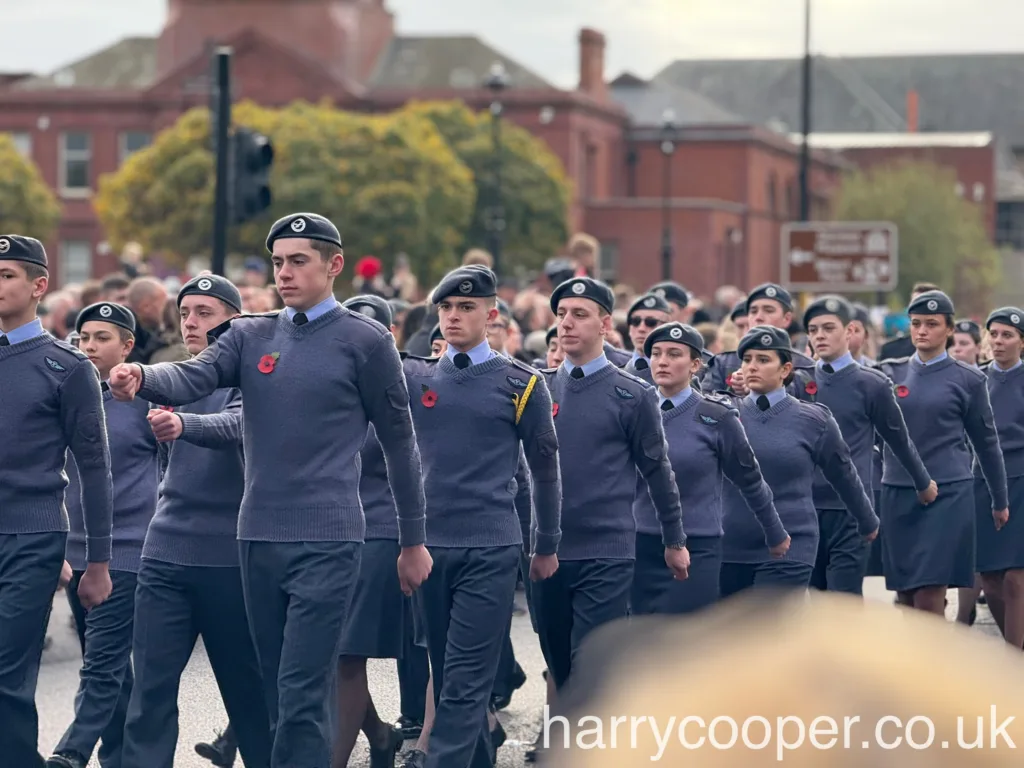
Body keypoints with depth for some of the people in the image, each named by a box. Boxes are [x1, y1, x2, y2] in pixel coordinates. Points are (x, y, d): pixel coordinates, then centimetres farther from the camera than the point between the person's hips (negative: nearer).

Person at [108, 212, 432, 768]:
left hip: (326, 542, -5)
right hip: (258, 537, 5)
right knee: (276, 695, 10)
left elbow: (399, 444, 4)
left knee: (301, 696, -11)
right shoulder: (249, 336, 11)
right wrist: (140, 379, -30)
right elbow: (193, 377, -8)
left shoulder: (365, 341, -1)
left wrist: (413, 541, 7)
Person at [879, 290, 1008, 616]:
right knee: (906, 599, 6)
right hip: (897, 495, 4)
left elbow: (986, 443, 9)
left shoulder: (967, 380, 1)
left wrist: (1000, 501, 15)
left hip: (948, 494, -4)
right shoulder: (890, 373, 7)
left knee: (929, 598, -11)